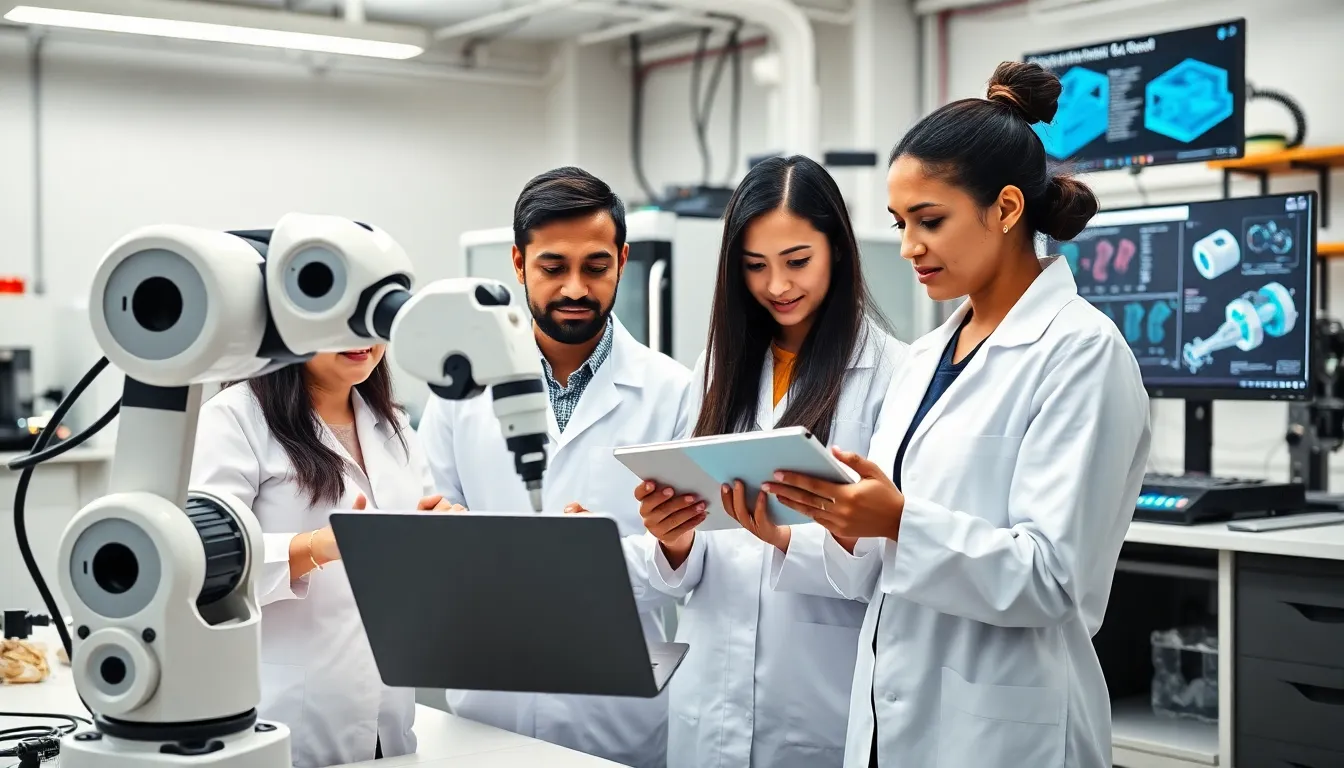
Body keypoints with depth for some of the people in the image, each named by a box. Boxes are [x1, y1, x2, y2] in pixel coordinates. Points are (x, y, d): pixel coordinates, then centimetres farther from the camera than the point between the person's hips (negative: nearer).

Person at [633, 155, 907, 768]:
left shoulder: (891, 371, -10)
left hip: (822, 700, -5)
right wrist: (675, 544, -12)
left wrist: (788, 539, -28)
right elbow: (684, 574, 9)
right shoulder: (720, 369, 8)